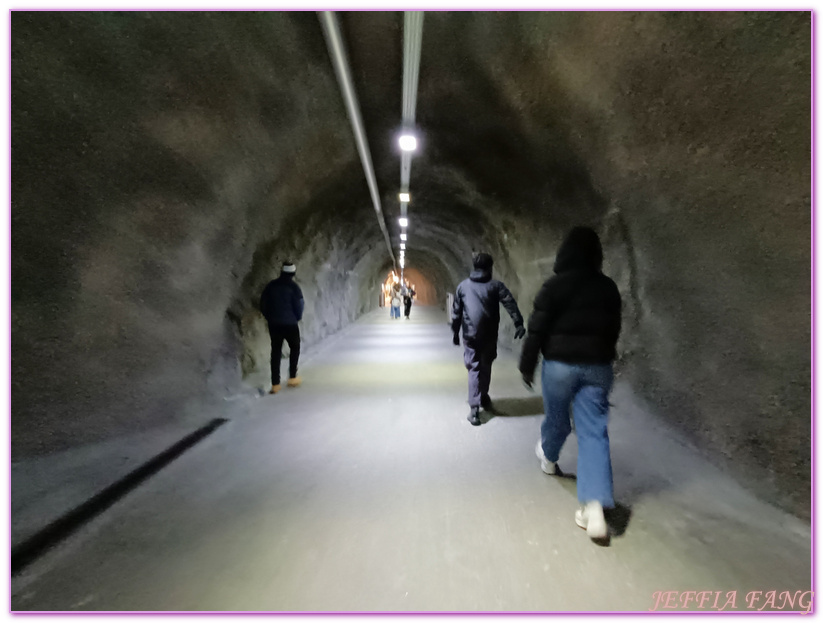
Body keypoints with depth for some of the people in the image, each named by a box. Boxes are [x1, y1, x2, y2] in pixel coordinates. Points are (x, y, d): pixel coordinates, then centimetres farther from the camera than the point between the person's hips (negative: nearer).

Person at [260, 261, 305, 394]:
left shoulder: (271, 285, 2)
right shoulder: (293, 287, -11)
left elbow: (263, 303, 5)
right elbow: (299, 306, -10)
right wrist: (297, 318, 10)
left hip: (273, 324, 4)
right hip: (290, 324, -4)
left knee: (276, 351, 10)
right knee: (295, 348, 18)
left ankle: (275, 384, 10)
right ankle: (292, 378, 16)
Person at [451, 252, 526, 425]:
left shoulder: (463, 286, 7)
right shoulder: (495, 285, 2)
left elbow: (456, 311, 9)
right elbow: (510, 303, -10)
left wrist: (455, 332, 17)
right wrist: (518, 323, -15)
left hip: (470, 335, 0)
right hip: (489, 336, 0)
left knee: (474, 369, 4)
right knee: (485, 367, 18)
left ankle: (475, 408, -4)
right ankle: (483, 397, 33)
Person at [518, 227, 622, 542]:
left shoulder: (554, 286, -10)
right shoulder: (609, 288, 3)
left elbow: (537, 330, -10)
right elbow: (613, 330, 12)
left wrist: (527, 365, -1)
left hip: (560, 364, -2)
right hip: (598, 366, 3)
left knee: (556, 418, 20)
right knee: (594, 431, 2)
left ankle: (548, 457, 48)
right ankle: (595, 507, -5)